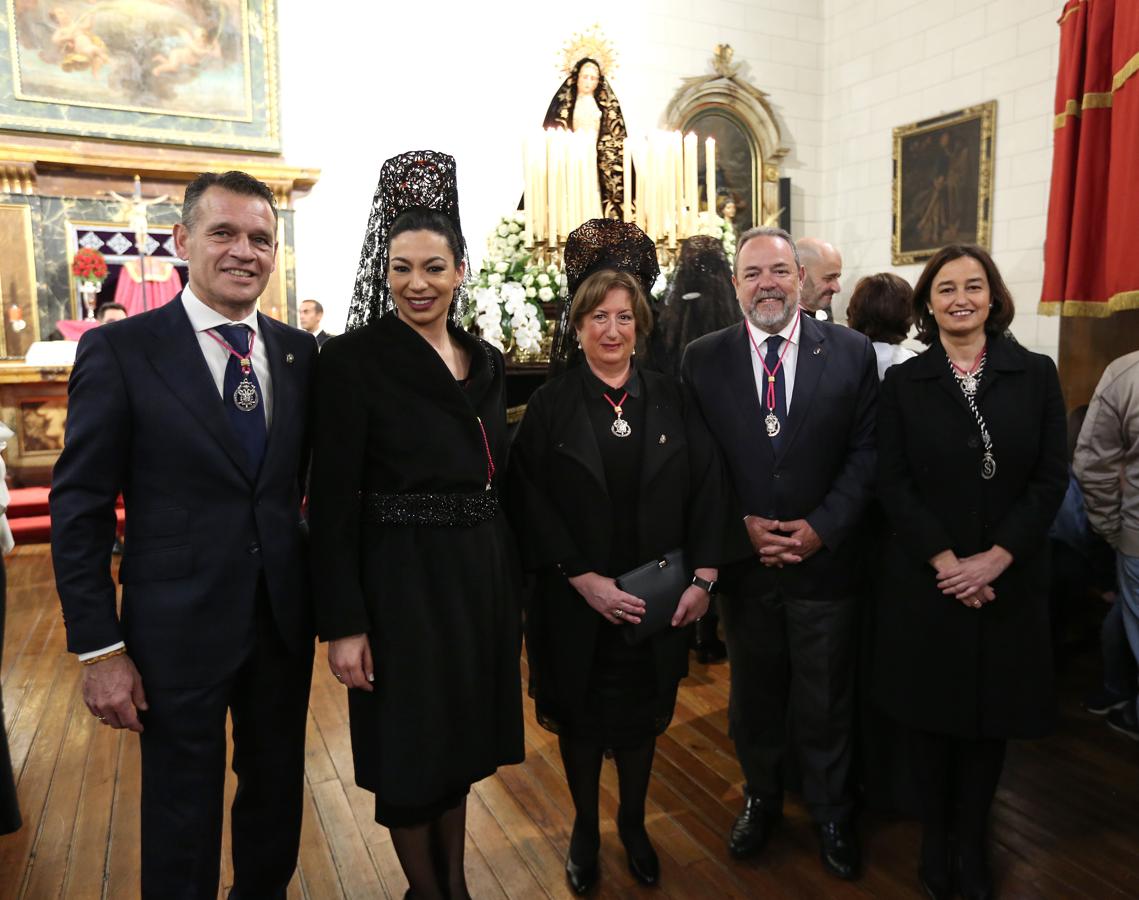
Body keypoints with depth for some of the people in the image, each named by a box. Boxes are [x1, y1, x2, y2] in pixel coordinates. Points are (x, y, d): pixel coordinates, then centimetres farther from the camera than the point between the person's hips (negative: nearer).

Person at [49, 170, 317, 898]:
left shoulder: (301, 352, 2)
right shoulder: (119, 352, -9)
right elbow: (79, 509, -8)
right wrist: (100, 648, -9)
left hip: (286, 620, 4)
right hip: (179, 629, -3)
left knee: (277, 798, 21)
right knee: (182, 818, 15)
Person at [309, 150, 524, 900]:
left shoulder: (486, 361, 7)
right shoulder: (353, 359, -11)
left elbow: (499, 476, 11)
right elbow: (333, 501, -12)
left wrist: (511, 582, 11)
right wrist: (343, 623, -14)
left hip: (481, 571, 6)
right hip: (402, 577, -5)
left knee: (462, 739, 20)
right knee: (410, 749, 10)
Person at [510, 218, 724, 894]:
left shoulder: (671, 400, 0)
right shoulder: (551, 405, -6)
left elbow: (706, 489, -2)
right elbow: (532, 505, -10)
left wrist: (703, 577, -10)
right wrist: (584, 578, -16)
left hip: (658, 600, 2)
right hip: (577, 601, -1)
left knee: (642, 714, 18)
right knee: (583, 717, 15)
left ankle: (634, 822, 42)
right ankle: (586, 829, 39)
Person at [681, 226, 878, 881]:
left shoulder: (851, 352, -2)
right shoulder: (703, 359, -1)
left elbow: (865, 453, -3)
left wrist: (821, 527, -13)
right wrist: (743, 526, -12)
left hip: (826, 560, 0)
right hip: (741, 560, 1)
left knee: (826, 703, 15)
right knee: (754, 697, 19)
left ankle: (832, 815, 39)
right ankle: (761, 798, 43)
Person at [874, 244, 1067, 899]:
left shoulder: (1036, 374, 1)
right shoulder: (904, 383, -1)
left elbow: (1052, 478, -3)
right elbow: (894, 485, -5)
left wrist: (995, 558, -13)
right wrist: (945, 562, -14)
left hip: (1009, 579, 1)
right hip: (925, 579, -1)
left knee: (992, 715, 12)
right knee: (931, 715, 10)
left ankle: (972, 845, 32)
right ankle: (935, 839, 30)